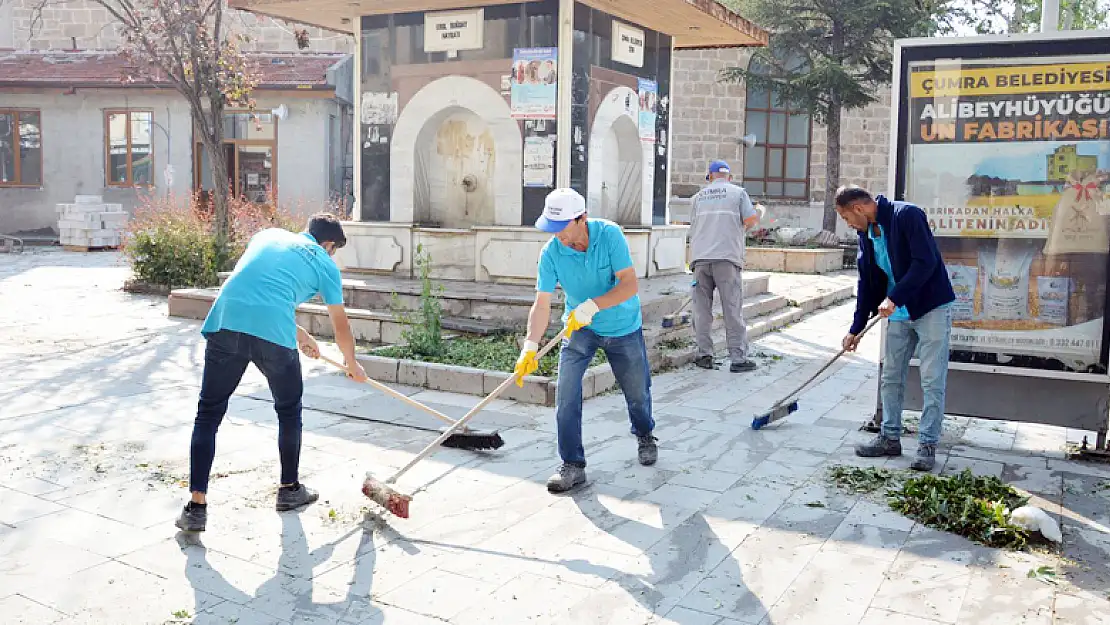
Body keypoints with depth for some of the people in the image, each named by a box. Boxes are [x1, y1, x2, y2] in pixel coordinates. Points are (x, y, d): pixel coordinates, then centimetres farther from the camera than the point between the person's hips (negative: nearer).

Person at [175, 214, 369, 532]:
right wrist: (352, 365, 43)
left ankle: (197, 506, 7)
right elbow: (341, 326, 25)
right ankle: (289, 489, 34)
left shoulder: (267, 235, 28)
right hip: (273, 335, -3)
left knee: (208, 414, 12)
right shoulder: (325, 265, 17)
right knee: (289, 412, 21)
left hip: (225, 323, 3)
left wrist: (299, 333, 45)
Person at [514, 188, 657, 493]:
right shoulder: (551, 253, -18)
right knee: (566, 394, -13)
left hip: (624, 327, -1)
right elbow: (542, 304, -18)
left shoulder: (610, 235, -23)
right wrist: (530, 346, -29)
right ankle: (573, 465, -2)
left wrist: (592, 306, -38)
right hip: (579, 329, 1)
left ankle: (645, 437, 45)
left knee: (637, 392, 13)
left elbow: (630, 284, -27)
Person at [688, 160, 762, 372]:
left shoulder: (699, 196, 16)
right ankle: (738, 358, -1)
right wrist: (743, 227, 17)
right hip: (727, 258, -3)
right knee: (733, 309, -1)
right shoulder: (738, 192, 6)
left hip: (700, 257, 3)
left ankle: (704, 355, 8)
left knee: (702, 309, 8)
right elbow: (751, 219, -6)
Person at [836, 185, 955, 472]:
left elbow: (926, 262, -25)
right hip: (898, 314, 8)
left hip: (931, 308, -8)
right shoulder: (866, 233, 6)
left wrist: (894, 297, -26)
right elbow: (867, 283, 12)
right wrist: (856, 329, 12)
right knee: (891, 378, 11)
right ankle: (890, 438, 22)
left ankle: (928, 445, 3)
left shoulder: (907, 215, -17)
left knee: (932, 381, -4)